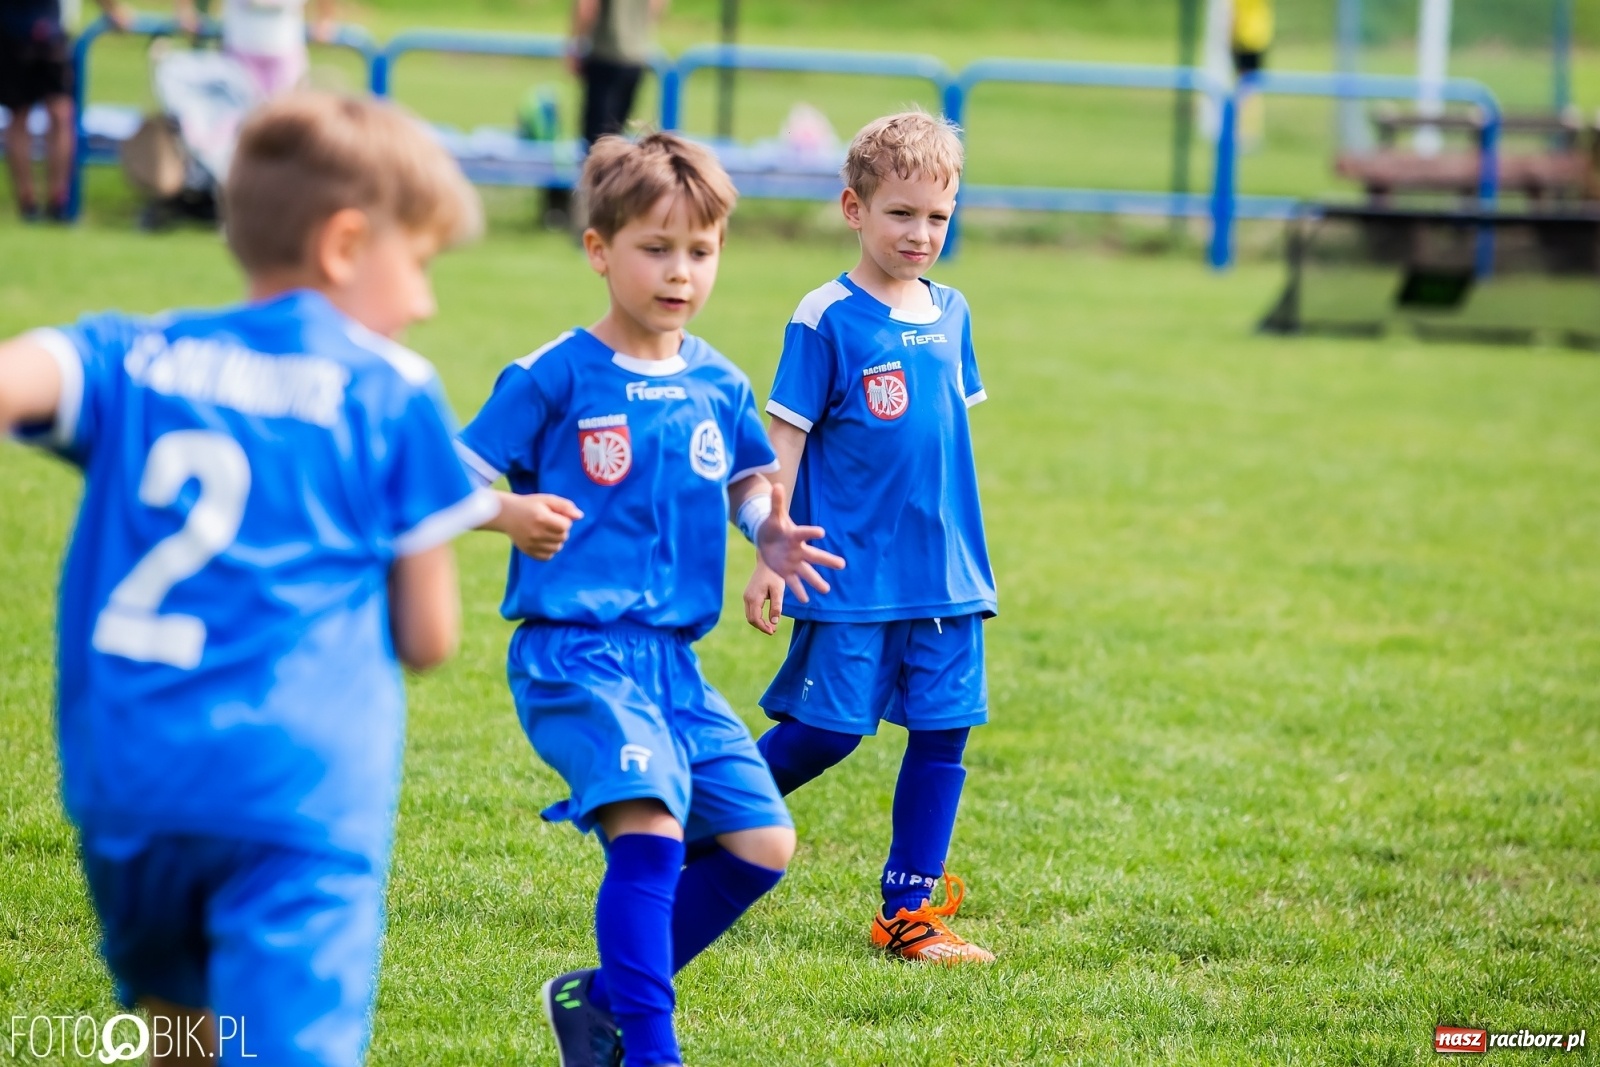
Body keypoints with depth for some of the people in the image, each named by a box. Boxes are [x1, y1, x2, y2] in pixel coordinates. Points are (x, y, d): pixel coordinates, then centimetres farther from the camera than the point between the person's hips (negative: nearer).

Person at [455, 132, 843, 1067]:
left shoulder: (719, 387, 11)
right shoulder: (554, 378, -6)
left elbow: (748, 486, 24)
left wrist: (773, 535, 3)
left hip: (673, 660, 7)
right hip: (574, 649, -7)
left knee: (761, 843, 3)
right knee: (650, 827, -25)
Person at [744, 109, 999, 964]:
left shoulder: (949, 314, 9)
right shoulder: (827, 319, -8)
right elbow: (783, 443, -6)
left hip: (945, 573, 6)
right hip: (853, 573, -6)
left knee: (943, 731, 3)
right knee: (830, 727, -5)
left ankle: (910, 914, 10)